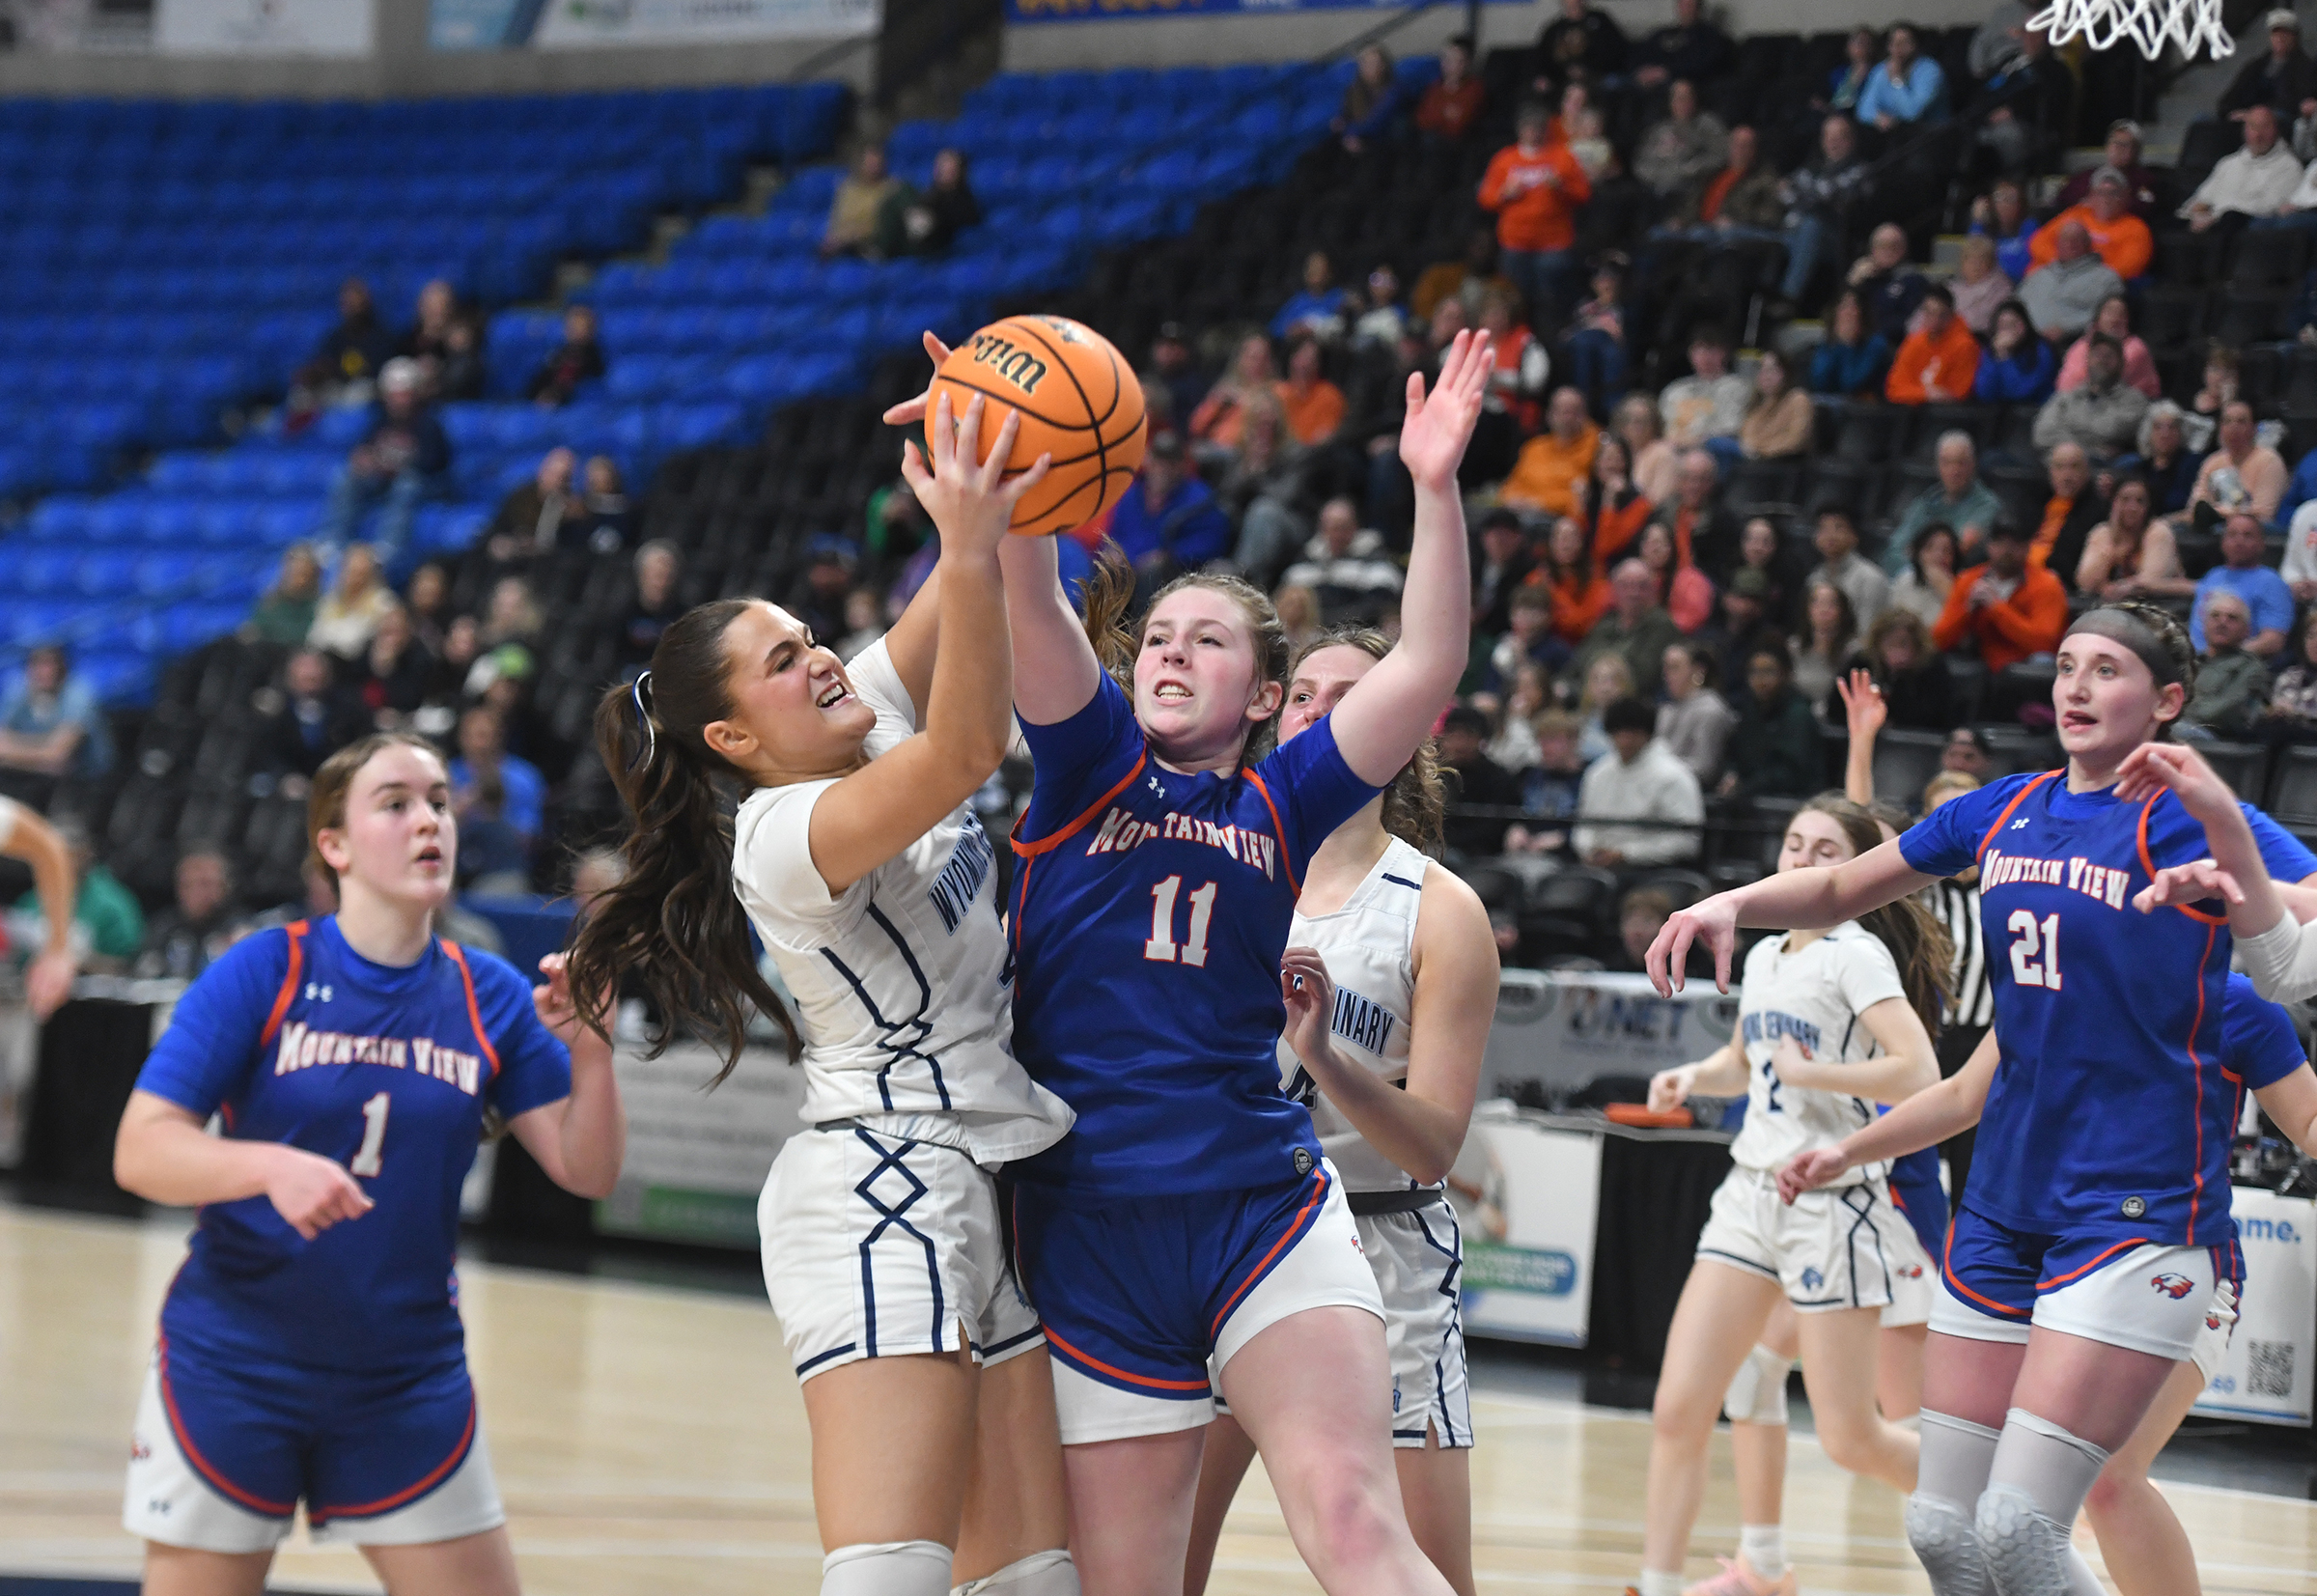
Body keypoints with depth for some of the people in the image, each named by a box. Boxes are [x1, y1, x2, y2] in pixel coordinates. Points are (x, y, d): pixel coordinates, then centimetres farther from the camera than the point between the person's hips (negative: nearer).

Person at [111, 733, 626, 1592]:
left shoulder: (489, 997, 2)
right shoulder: (262, 973, -8)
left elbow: (586, 1170, 0)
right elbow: (140, 1151, -13)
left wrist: (589, 1051, -17)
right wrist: (272, 1167, -30)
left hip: (409, 1387, 3)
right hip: (234, 1369, -3)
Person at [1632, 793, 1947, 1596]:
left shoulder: (1856, 955, -9)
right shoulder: (1763, 957, 13)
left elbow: (1918, 1073, -22)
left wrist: (1813, 1073, -19)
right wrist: (1693, 1077, 12)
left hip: (1831, 1198, -7)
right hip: (1751, 1191, 7)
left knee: (1849, 1439, -2)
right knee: (1678, 1410, -4)